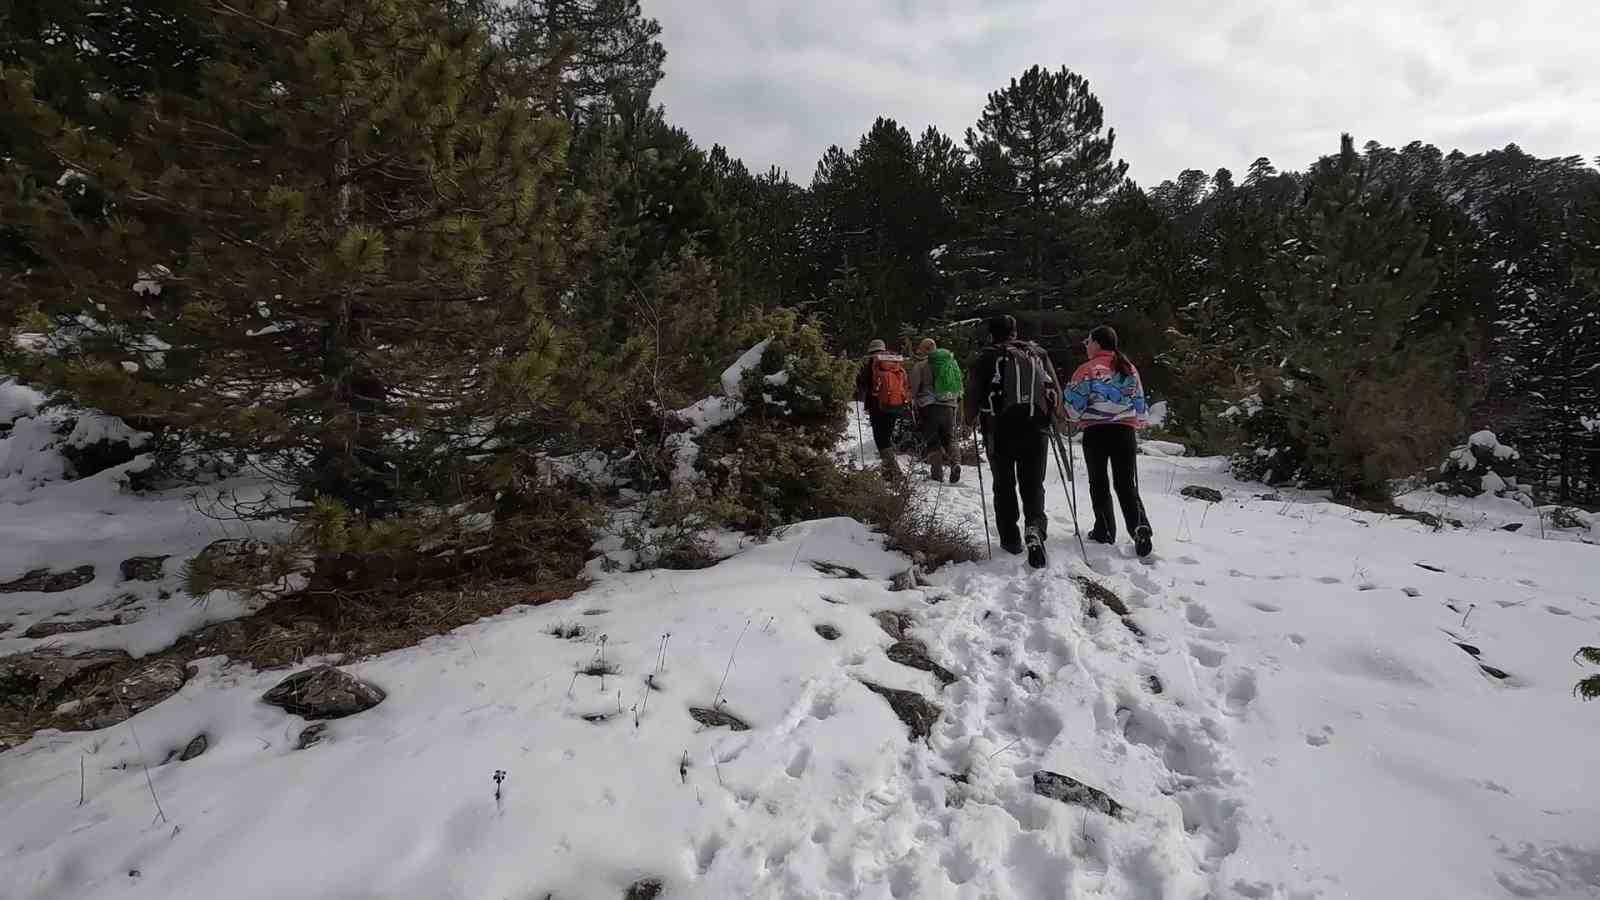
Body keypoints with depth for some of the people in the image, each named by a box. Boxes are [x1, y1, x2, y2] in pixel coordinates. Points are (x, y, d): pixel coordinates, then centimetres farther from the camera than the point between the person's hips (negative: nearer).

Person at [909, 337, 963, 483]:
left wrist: (915, 408, 11)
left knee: (932, 441, 4)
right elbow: (960, 388, 17)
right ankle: (955, 462, -10)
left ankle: (937, 473, -1)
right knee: (950, 438, 13)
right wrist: (958, 408, 22)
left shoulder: (920, 366, 0)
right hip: (950, 406, 4)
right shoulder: (952, 363, 15)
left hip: (930, 406, -4)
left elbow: (914, 389, 0)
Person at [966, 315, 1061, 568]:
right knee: (1033, 485, 10)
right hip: (1036, 431, 2)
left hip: (1000, 431, -2)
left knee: (1004, 486, 13)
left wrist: (971, 418, 16)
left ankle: (1010, 539, 16)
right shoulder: (1038, 353, 9)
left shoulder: (985, 358, 0)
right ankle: (1035, 527, -15)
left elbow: (973, 395, -3)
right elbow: (1056, 390, 8)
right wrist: (1052, 418, 22)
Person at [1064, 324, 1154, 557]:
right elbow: (1140, 404, 14)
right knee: (1127, 485, 6)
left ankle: (1105, 531, 15)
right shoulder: (1130, 369, 9)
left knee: (1099, 483, 11)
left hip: (1095, 433, -3)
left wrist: (1076, 419, 12)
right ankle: (1140, 527, -13)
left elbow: (1073, 405, -8)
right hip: (1125, 432, 4)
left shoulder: (1088, 369, -7)